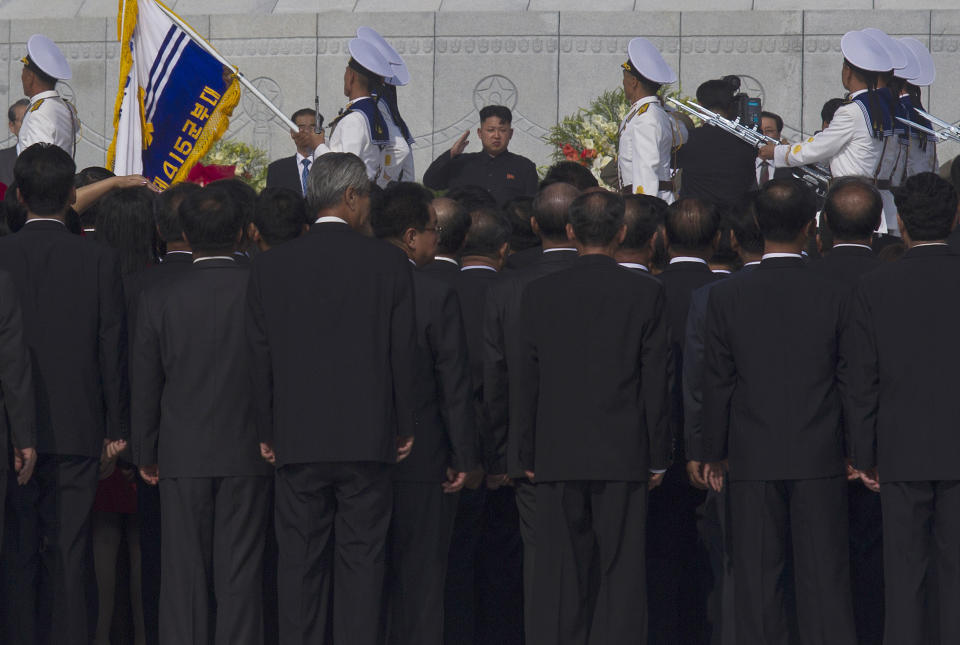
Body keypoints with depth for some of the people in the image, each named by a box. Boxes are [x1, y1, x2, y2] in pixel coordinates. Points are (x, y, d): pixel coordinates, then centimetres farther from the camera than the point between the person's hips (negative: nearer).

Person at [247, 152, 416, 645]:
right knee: (361, 559, 4)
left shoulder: (270, 267, 0)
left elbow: (261, 356, 3)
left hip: (297, 439, 1)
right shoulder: (389, 263, -4)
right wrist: (403, 427, 9)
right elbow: (403, 351, -1)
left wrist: (268, 433, 12)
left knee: (301, 562, 5)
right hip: (368, 438, -1)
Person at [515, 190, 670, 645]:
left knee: (560, 574, 4)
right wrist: (656, 457, 5)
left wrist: (529, 455, 10)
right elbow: (656, 381, -1)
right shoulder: (645, 293, -3)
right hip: (623, 455, -1)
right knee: (621, 572, 0)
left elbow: (527, 381, 3)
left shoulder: (540, 294, 1)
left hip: (558, 455, 1)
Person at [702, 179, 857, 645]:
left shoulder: (726, 297, -6)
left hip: (753, 460, 0)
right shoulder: (834, 296, -6)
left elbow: (717, 383, -2)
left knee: (757, 577, 5)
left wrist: (713, 454, 7)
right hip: (820, 459, 0)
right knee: (824, 576, 3)